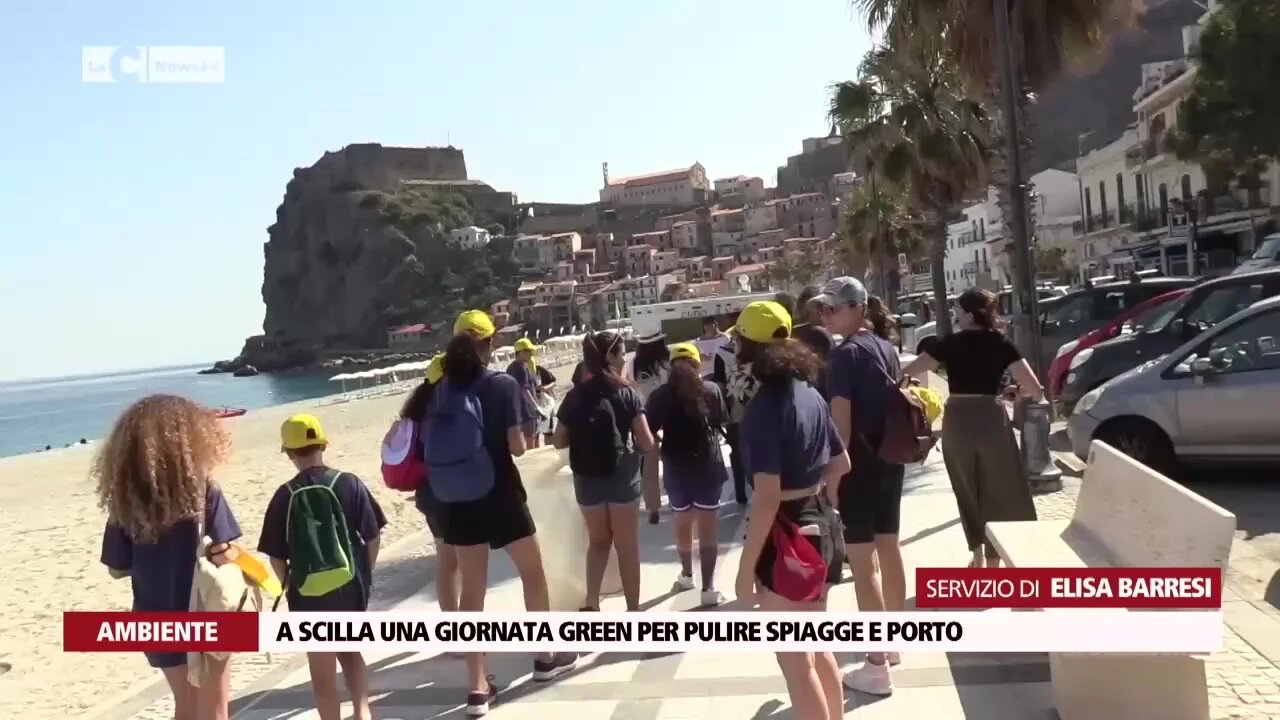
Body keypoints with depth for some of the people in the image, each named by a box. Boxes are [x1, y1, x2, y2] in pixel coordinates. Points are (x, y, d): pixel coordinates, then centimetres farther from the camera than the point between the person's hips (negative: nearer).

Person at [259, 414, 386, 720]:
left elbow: (276, 556, -4)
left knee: (322, 671, 12)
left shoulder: (285, 496, -8)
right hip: (351, 586, 2)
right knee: (350, 651, 24)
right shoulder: (349, 483, -7)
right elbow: (373, 537, -3)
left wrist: (291, 586, 14)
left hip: (309, 594, -2)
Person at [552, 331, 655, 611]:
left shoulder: (575, 396, 1)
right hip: (622, 476, -3)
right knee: (627, 546, 10)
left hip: (586, 478, 3)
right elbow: (646, 442, -8)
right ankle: (633, 611, 18)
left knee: (598, 540, 21)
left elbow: (559, 441, 6)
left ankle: (591, 601, 8)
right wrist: (644, 441, 14)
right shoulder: (627, 394, -8)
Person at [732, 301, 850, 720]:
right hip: (818, 522, 9)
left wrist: (745, 568, -19)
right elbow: (841, 463, 15)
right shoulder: (810, 394, 4)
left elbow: (767, 498, -24)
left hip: (785, 534, -9)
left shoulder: (764, 406, -20)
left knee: (796, 663, 5)